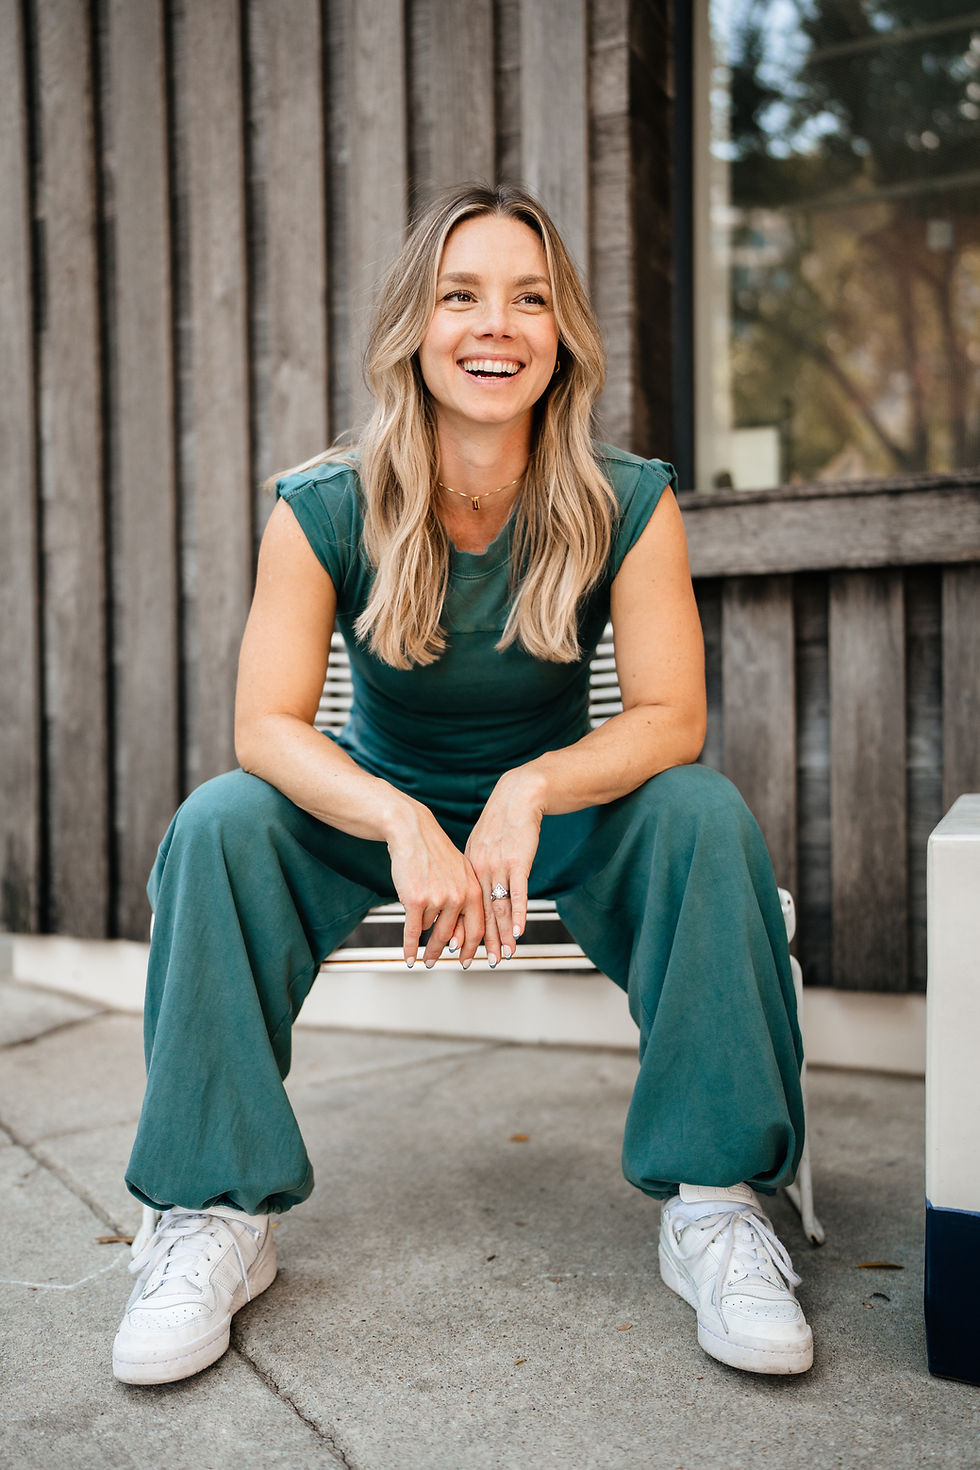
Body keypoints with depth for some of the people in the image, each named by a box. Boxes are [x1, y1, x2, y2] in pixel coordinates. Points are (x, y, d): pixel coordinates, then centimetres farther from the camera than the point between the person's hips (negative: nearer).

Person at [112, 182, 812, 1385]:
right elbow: (266, 723, -20)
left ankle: (713, 1203, -19)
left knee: (706, 813, -28)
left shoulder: (628, 507, -14)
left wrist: (529, 793, -37)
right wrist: (404, 823, -38)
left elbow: (670, 717, -18)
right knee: (217, 822, -26)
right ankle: (216, 1212, -17)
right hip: (376, 811, 0)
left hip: (559, 816, 0)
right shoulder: (325, 510, -14)